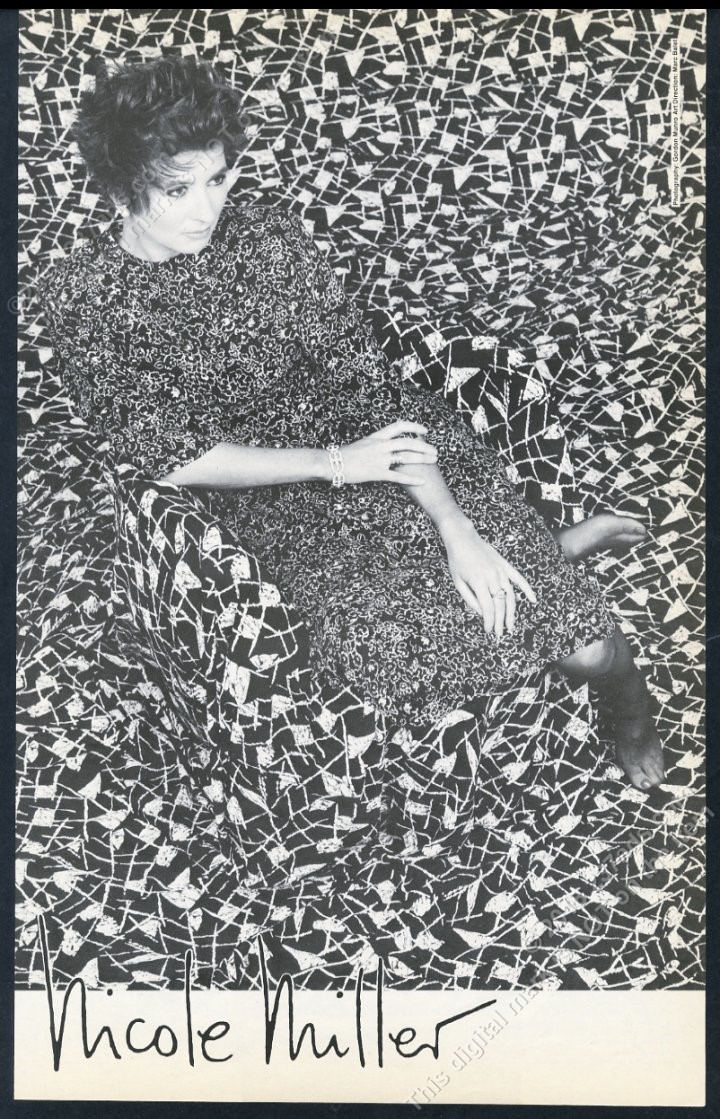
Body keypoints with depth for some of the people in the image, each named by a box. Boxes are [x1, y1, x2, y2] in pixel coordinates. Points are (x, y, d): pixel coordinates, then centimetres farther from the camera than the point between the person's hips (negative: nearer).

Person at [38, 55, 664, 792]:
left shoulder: (269, 237, -7)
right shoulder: (78, 298, -9)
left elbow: (366, 383, -10)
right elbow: (171, 456, -10)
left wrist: (458, 528, -19)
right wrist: (335, 463, -19)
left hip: (362, 433, 0)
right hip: (269, 487, 0)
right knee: (389, 639, -27)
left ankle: (630, 702, 19)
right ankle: (559, 554, 0)